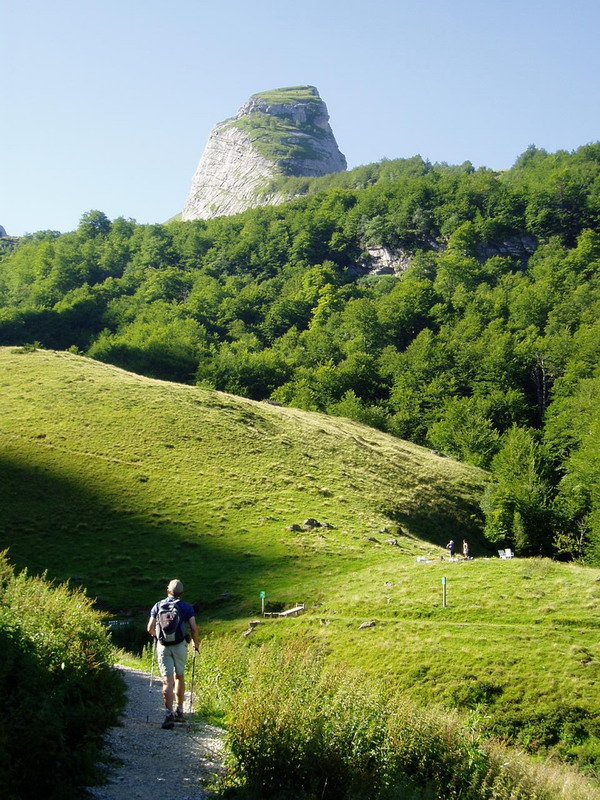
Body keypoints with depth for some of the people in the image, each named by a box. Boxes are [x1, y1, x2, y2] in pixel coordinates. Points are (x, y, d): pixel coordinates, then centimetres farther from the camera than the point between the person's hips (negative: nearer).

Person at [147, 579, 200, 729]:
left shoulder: (158, 606, 5)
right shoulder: (186, 607, 1)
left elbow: (150, 628, 3)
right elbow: (194, 629, -6)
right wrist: (196, 643, 11)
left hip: (163, 647, 0)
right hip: (180, 646, 0)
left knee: (167, 681, -4)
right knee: (179, 677, 19)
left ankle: (169, 715, -16)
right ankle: (179, 712, 24)